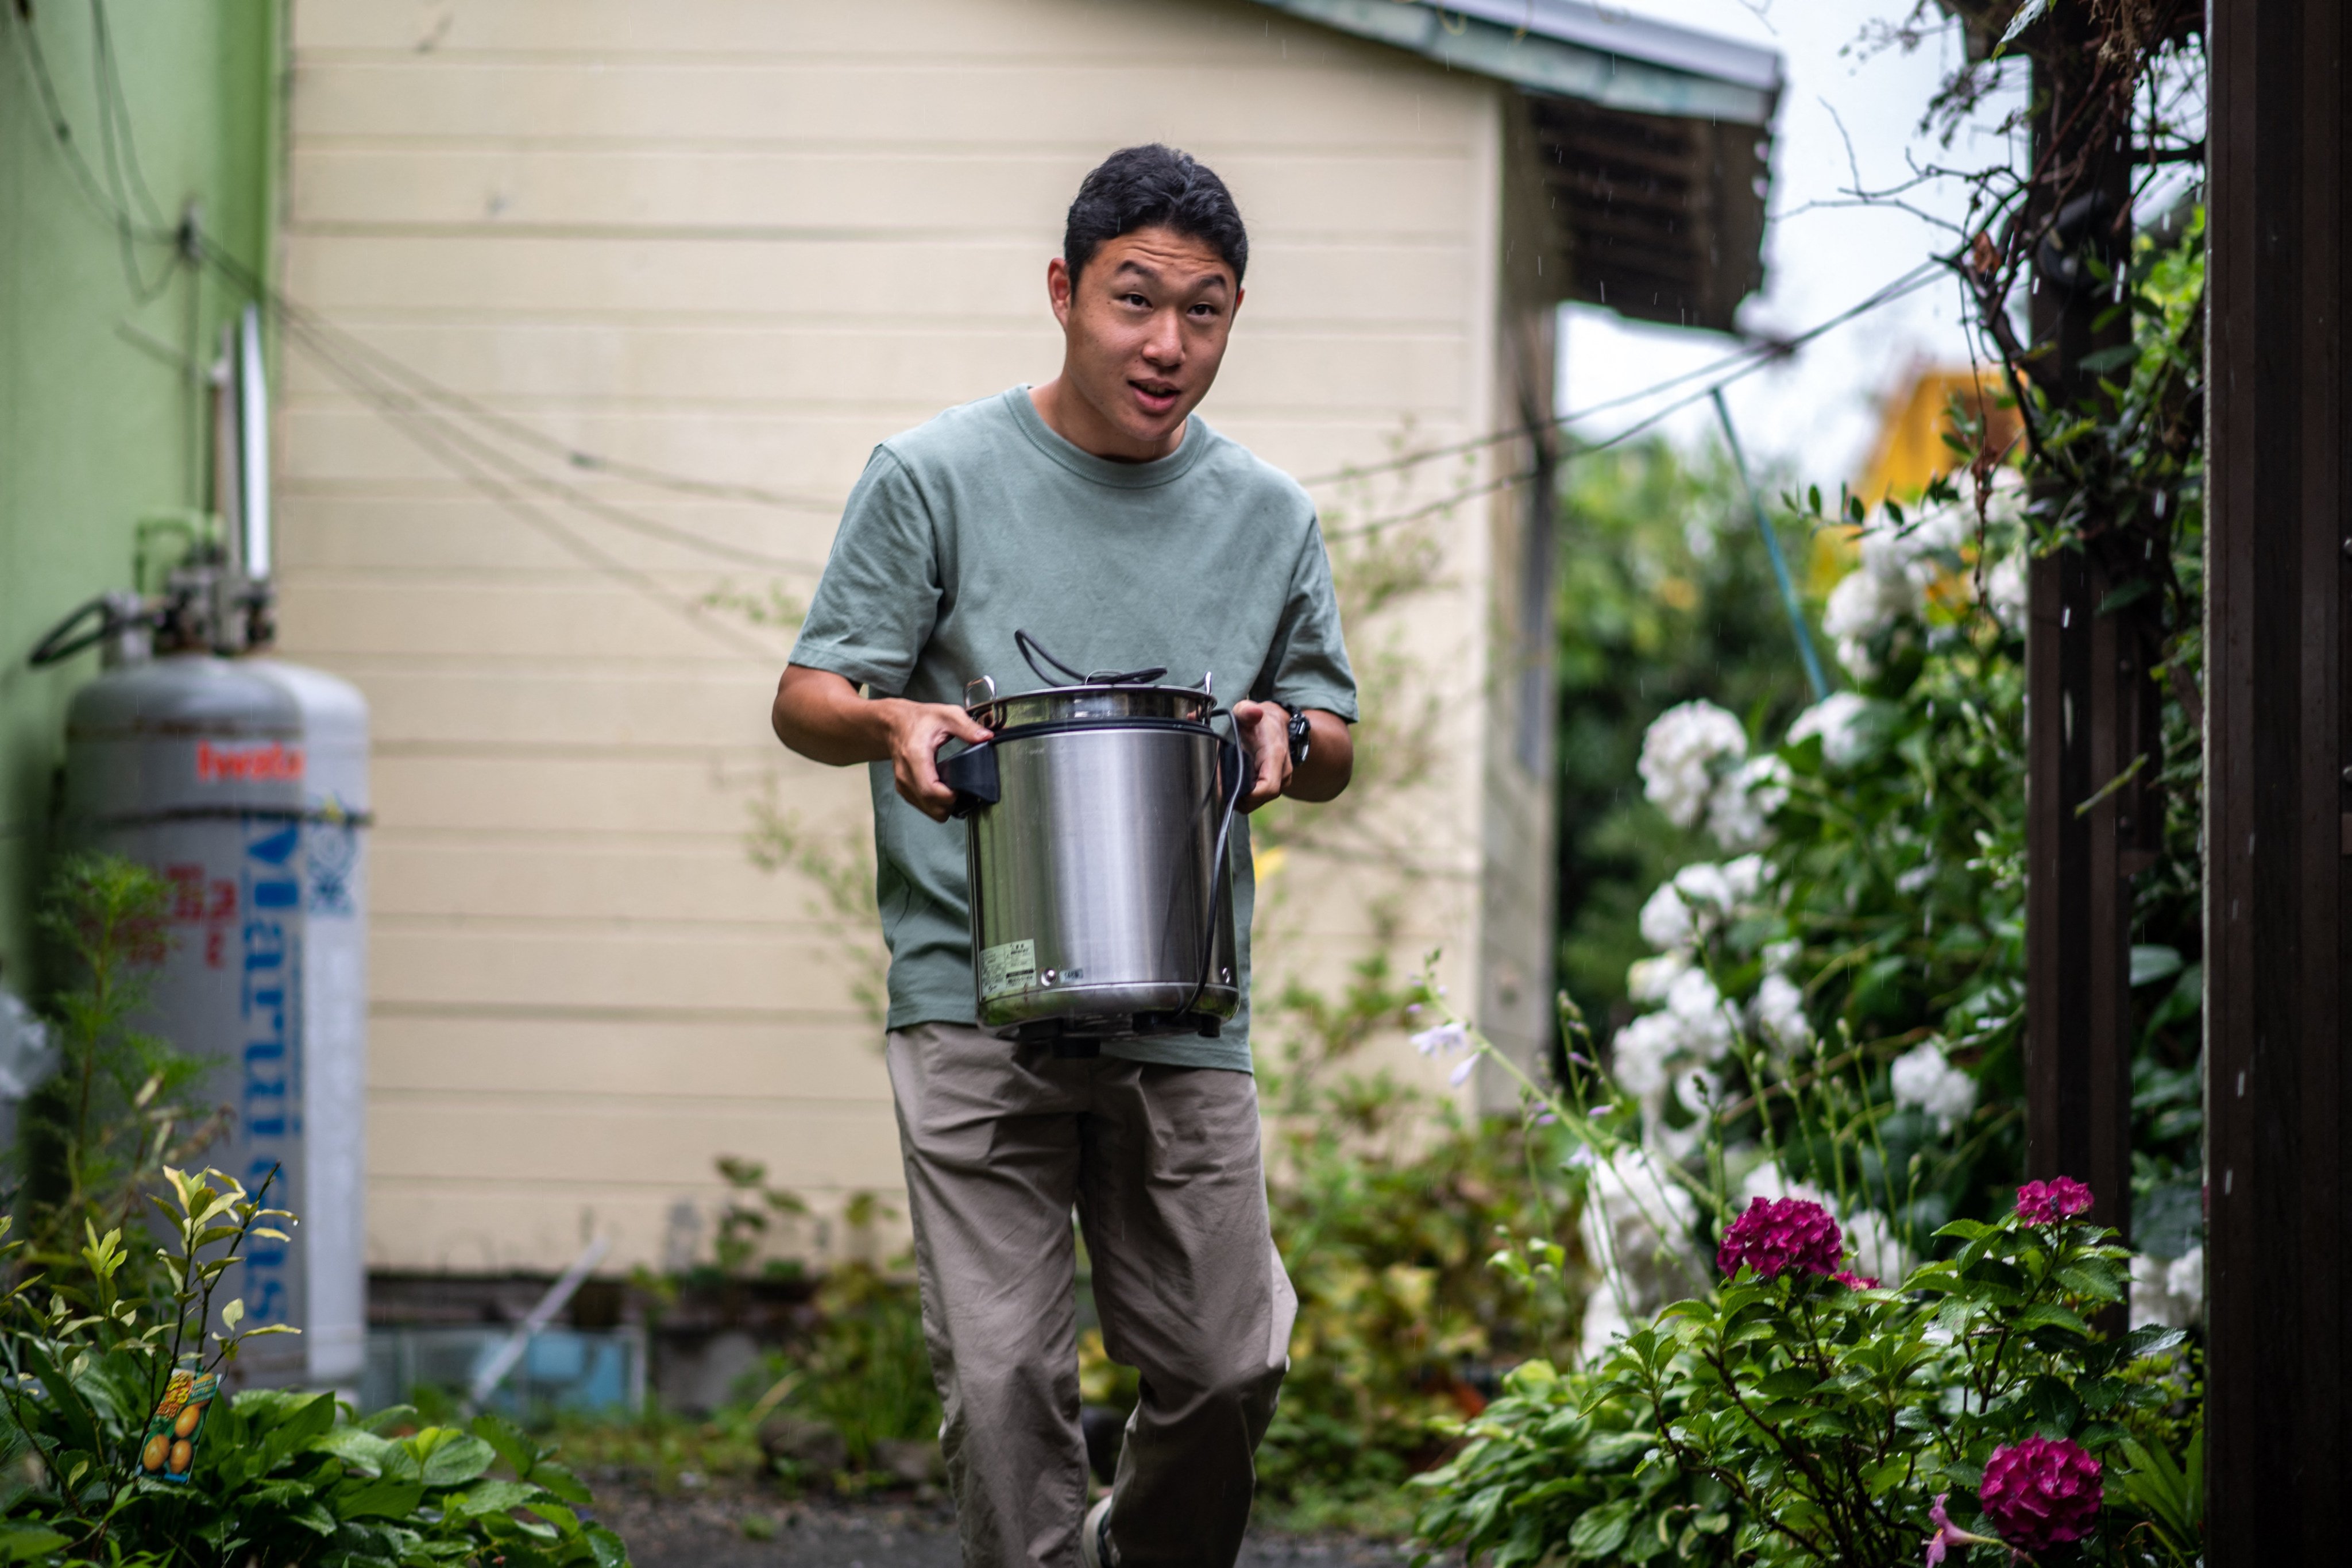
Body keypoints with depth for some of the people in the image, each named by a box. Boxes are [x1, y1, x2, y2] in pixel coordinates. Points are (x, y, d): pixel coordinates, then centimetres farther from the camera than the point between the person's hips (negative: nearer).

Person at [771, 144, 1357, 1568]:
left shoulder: (1270, 517, 10)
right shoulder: (937, 478, 1)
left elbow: (1334, 744, 18)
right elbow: (807, 697, 4)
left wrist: (1289, 737, -6)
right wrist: (892, 721, -19)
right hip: (977, 1000, -3)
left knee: (1225, 1368, 4)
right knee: (1004, 1373, -9)